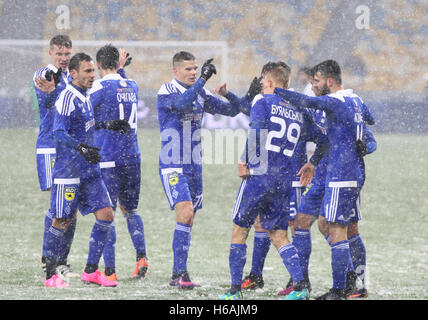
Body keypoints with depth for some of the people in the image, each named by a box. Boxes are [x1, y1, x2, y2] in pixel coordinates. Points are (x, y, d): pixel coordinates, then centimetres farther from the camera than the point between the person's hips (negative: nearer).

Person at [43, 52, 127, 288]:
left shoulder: (86, 97, 13)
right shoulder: (67, 98, -14)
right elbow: (58, 133, -22)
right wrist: (80, 148, -34)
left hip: (90, 171, 8)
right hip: (68, 170, -8)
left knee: (106, 215, 0)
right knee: (61, 221, -2)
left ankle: (91, 271, 7)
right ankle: (50, 275, 9)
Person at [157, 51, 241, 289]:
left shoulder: (200, 94, 9)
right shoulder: (165, 92, -9)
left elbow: (232, 110, 11)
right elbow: (181, 103, -31)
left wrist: (230, 94, -11)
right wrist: (203, 79, -36)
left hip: (194, 166, 7)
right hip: (172, 166, -7)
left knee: (188, 220, 8)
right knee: (185, 214, -20)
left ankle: (177, 275, 15)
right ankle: (181, 273, -19)